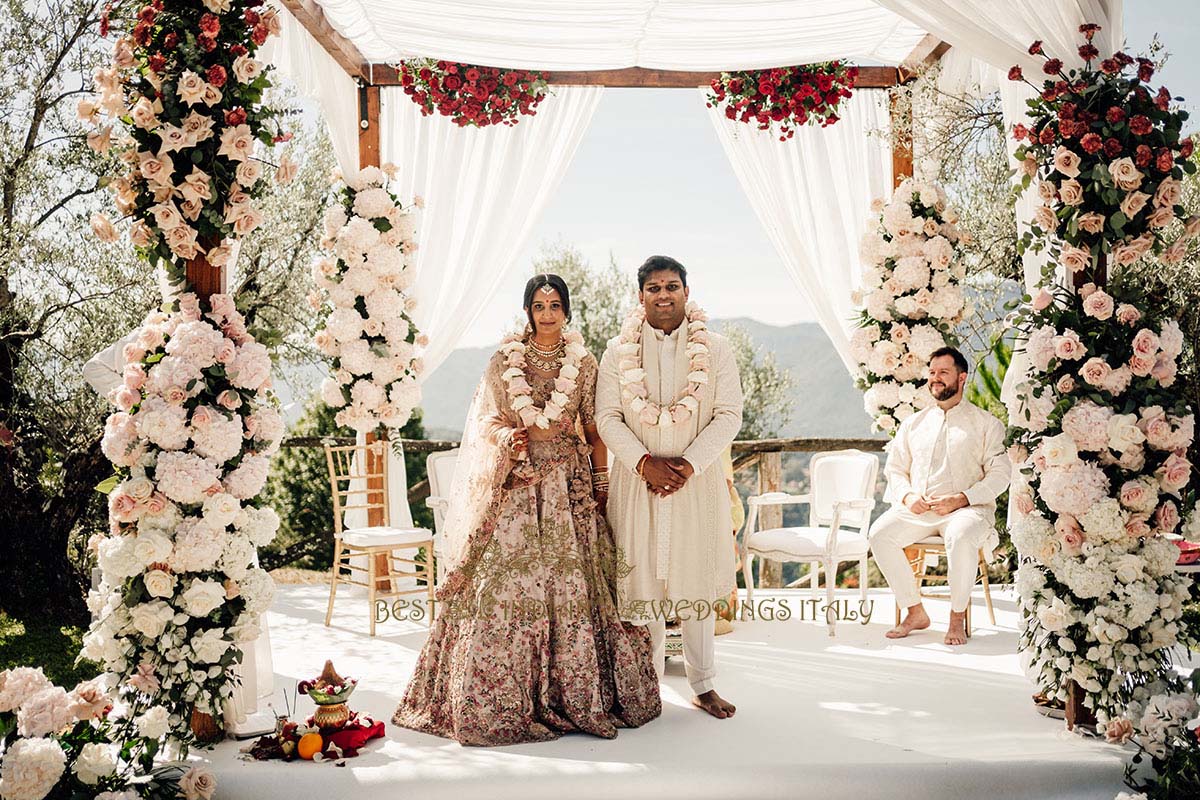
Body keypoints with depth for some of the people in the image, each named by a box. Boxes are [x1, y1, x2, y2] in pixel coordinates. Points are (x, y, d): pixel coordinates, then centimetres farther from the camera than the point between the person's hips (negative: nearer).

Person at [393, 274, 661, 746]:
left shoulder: (584, 363, 8)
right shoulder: (504, 359, 7)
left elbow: (595, 428, 8)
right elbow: (488, 419, 7)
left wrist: (602, 482, 2)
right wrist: (509, 436, -13)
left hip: (570, 482, 0)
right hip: (516, 480, 0)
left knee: (572, 579, -4)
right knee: (506, 580, -6)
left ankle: (574, 693, 8)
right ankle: (508, 700, 4)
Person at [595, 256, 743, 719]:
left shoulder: (715, 350, 2)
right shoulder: (618, 352, 4)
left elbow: (729, 415, -3)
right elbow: (607, 417, 0)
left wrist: (688, 464, -14)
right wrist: (645, 462, -14)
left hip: (697, 480, 0)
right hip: (637, 479, 0)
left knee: (695, 580, 6)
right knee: (641, 579, 3)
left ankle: (702, 685, 19)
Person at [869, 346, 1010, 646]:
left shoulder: (985, 423, 8)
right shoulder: (913, 423, 20)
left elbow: (999, 474, 0)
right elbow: (895, 468, 17)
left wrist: (961, 499, -16)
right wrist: (907, 496, -5)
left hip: (967, 508, -4)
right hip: (916, 508, 4)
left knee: (961, 537, -38)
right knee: (880, 533, -25)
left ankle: (958, 616, -17)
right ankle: (915, 612, -11)